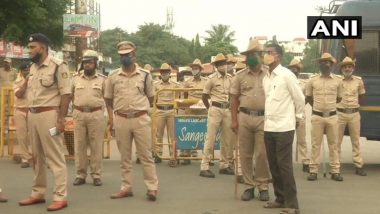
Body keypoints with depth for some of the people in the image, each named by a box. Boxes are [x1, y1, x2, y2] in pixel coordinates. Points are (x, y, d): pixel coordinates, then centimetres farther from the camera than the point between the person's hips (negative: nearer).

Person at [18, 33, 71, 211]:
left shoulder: (57, 66, -10)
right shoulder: (33, 68, 13)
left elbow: (66, 94, -13)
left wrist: (61, 119, -18)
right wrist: (28, 116, 15)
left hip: (49, 115, -8)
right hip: (32, 115, 8)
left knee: (55, 157, -5)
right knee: (37, 157, 13)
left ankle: (60, 197, -1)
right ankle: (38, 193, 23)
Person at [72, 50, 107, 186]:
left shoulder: (102, 79, 3)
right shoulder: (76, 78, 8)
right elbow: (71, 95, 19)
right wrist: (77, 106, 13)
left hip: (96, 114, -2)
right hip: (79, 114, 2)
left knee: (96, 146, 1)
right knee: (79, 145, 4)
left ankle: (96, 175, 8)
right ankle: (80, 175, 12)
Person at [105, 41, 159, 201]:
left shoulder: (145, 75, 2)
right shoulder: (113, 77, 5)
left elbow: (150, 97, 12)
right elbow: (108, 98, 14)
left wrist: (140, 108, 8)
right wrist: (111, 117, 7)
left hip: (141, 119, -2)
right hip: (121, 120, 2)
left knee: (146, 155, 1)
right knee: (124, 156, 9)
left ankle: (152, 188, 5)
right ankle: (126, 188, 17)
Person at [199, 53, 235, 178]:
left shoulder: (231, 79, 7)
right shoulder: (212, 80, -4)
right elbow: (204, 97, 2)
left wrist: (232, 106, 6)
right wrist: (210, 109, 3)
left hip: (228, 110, 5)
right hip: (215, 109, -5)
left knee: (227, 139, 10)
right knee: (211, 138, -6)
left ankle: (224, 165, 21)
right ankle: (204, 167, -5)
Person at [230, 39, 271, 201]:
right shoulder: (240, 76, 6)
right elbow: (234, 98, 7)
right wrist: (234, 120, 1)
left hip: (264, 118, -1)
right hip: (244, 117, 2)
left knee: (262, 154, 1)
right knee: (245, 153, 5)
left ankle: (263, 186, 13)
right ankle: (249, 186, 16)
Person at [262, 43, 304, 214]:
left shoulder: (286, 75, -10)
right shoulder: (266, 78, 11)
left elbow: (299, 98, -3)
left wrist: (298, 117, 7)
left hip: (284, 127, -7)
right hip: (269, 127, 7)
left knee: (284, 165, -6)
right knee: (273, 165, 11)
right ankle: (280, 199, 23)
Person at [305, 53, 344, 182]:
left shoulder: (337, 81, 2)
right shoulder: (313, 80, 1)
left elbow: (339, 98, 15)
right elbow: (308, 97, 12)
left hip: (332, 116, 1)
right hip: (317, 116, -1)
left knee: (333, 144, 6)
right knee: (315, 144, 3)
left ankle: (335, 171, 11)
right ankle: (313, 171, 7)